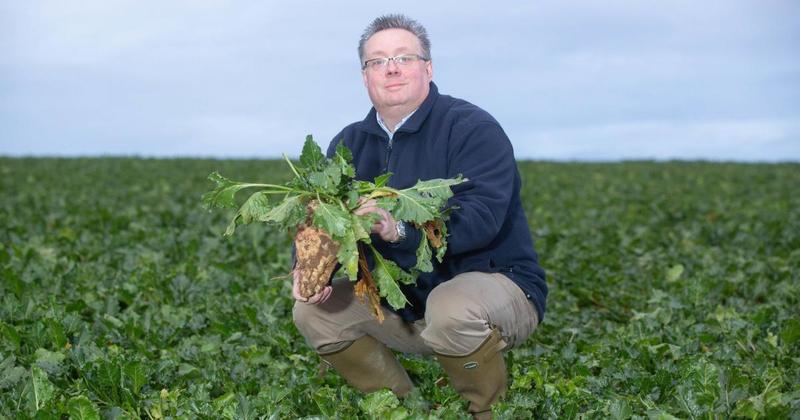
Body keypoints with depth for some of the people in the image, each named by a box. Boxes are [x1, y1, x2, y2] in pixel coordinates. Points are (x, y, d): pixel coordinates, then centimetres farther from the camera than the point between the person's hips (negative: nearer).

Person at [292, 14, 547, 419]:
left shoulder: (472, 128, -15)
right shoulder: (349, 143, 6)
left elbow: (481, 216, -30)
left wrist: (399, 228, -46)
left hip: (496, 282, -6)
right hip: (406, 301, 7)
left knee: (452, 308, -38)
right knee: (313, 312, -5)